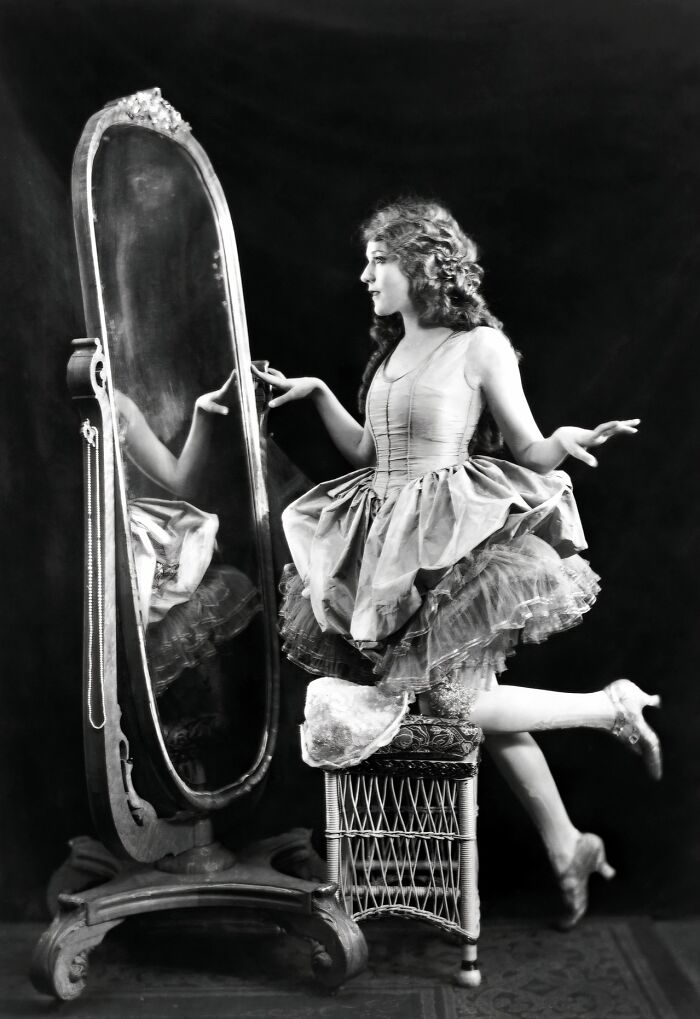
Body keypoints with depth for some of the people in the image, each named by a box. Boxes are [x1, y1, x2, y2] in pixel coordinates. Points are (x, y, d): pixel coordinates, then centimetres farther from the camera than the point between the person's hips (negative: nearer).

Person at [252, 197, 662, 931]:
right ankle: (567, 849, 20)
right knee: (468, 696, 6)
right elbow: (365, 450, 20)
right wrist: (318, 395, 13)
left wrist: (566, 443, -26)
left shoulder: (481, 347, -6)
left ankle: (614, 705, 11)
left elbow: (528, 454, -7)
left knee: (457, 699, -11)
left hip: (456, 539, -7)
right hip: (387, 541, 7)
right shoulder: (387, 354, 13)